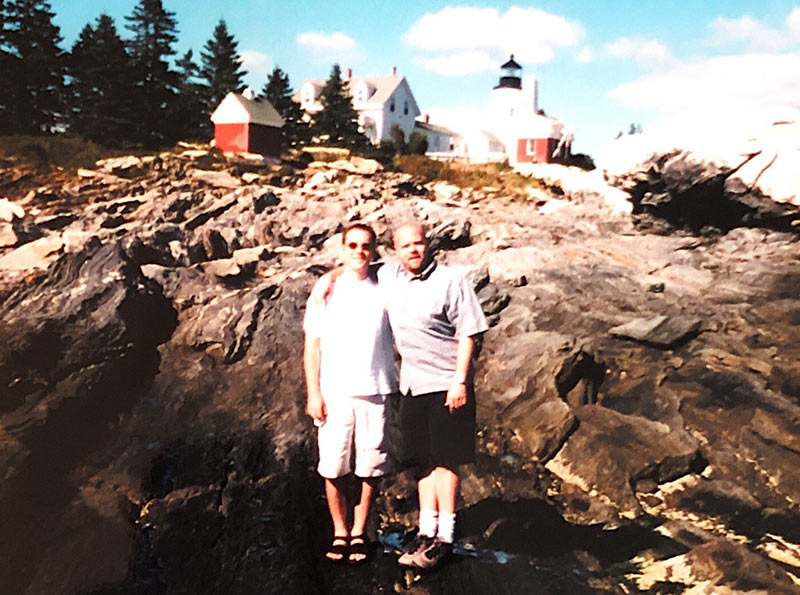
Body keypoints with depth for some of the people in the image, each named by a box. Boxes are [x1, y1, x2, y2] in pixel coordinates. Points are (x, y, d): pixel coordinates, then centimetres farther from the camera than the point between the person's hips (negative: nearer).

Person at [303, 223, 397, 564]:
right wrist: (313, 394, 0)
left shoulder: (384, 292, 7)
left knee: (369, 470, 3)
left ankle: (359, 533, 20)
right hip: (334, 393, 0)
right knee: (333, 469, 2)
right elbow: (312, 346, 6)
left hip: (375, 392, 0)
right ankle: (339, 533, 20)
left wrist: (398, 392, 6)